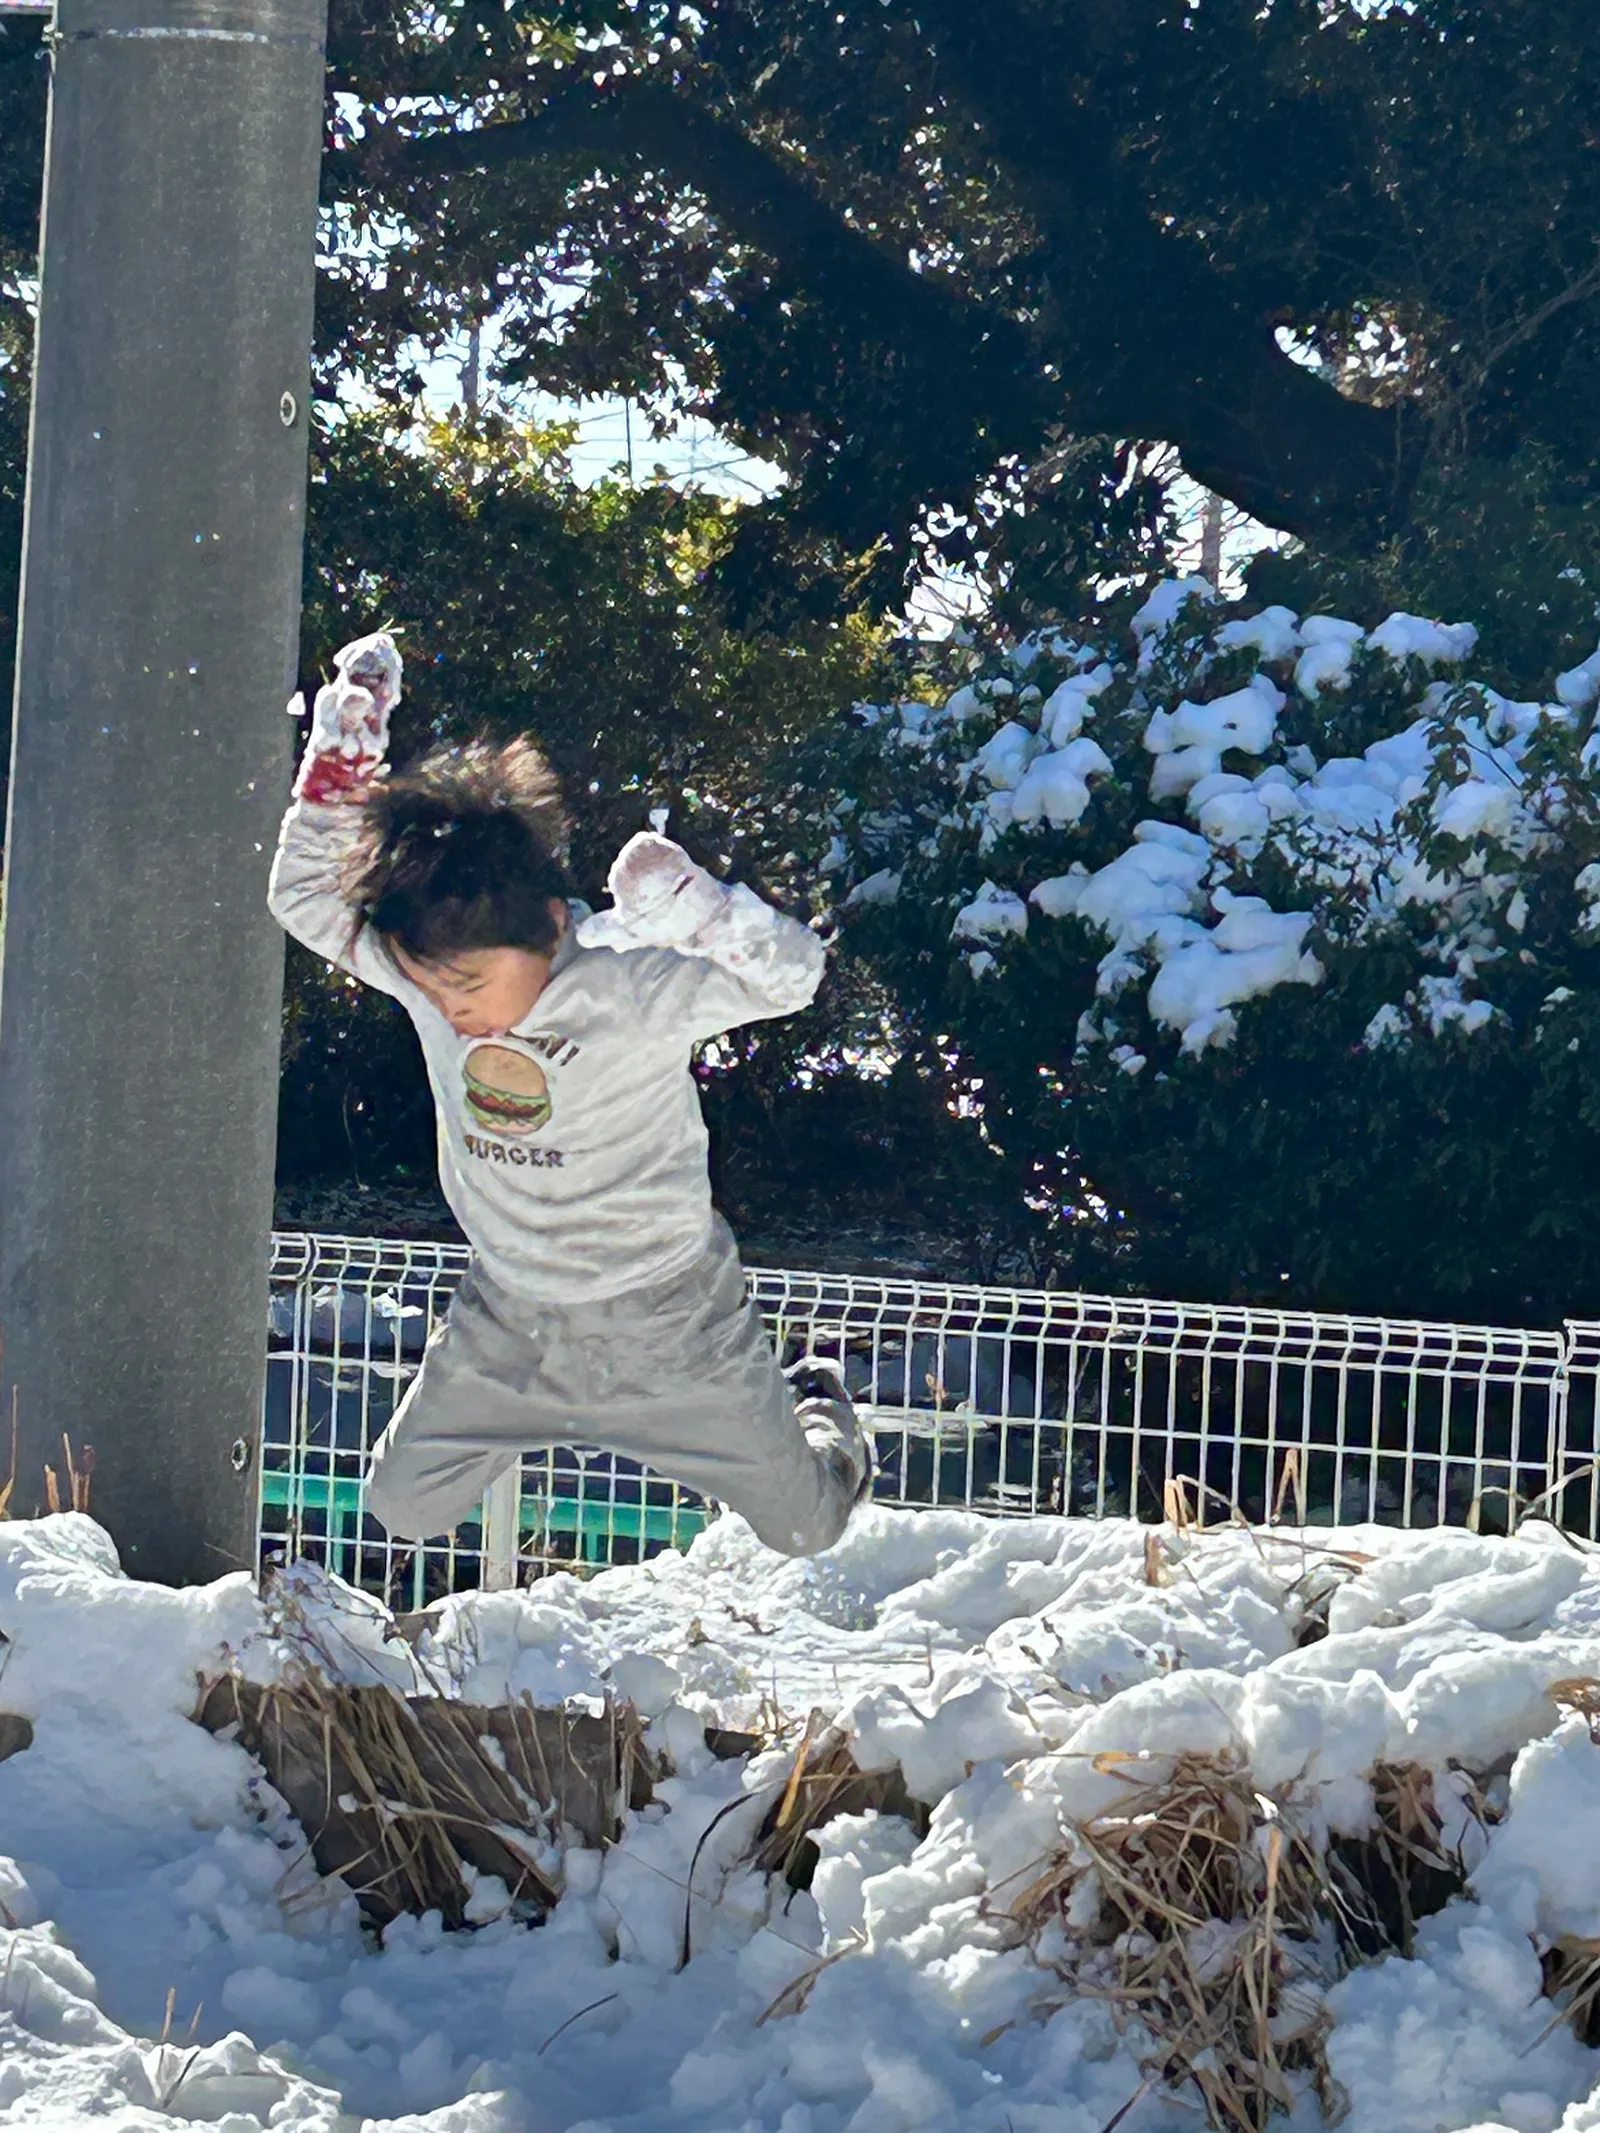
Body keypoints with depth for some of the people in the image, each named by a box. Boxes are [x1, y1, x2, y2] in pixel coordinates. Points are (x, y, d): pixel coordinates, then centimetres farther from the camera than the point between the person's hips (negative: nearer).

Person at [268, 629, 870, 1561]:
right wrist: (345, 750, -19)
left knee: (807, 1526, 10)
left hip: (664, 1319, -4)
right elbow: (303, 894, -6)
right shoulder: (424, 964, -14)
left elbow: (790, 976, -34)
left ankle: (816, 1407, 45)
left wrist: (686, 904, -52)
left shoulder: (629, 988, -28)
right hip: (509, 1323, 4)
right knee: (402, 1510, 9)